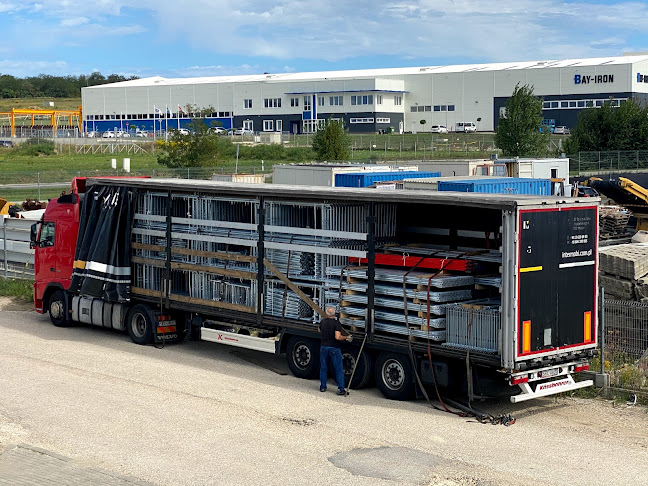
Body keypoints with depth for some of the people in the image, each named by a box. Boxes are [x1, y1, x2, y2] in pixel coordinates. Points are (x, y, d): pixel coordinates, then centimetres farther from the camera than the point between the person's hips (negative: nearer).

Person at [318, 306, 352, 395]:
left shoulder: (322, 322, 3)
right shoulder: (336, 323, -15)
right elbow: (337, 337, -24)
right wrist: (346, 337, -8)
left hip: (324, 347, 5)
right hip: (334, 348, -5)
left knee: (323, 368, 16)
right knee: (339, 370, 2)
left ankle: (322, 387, 20)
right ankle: (340, 389, -1)